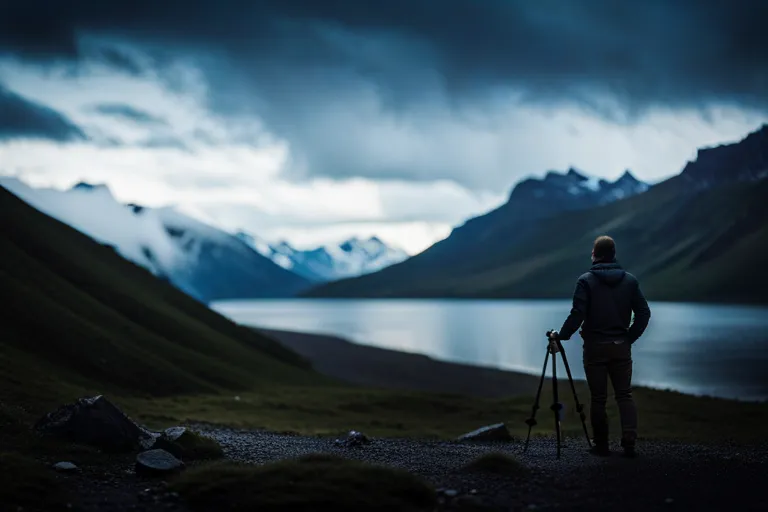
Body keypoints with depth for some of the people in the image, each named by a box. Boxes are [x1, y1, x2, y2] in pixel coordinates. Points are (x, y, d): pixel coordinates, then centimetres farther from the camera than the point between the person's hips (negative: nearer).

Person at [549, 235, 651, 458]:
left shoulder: (586, 281, -7)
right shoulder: (630, 280, 3)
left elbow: (577, 314, -13)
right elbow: (644, 313, 2)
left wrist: (561, 335, -1)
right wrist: (630, 337, 11)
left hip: (595, 347, -3)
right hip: (621, 347, 3)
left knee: (598, 398, 5)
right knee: (624, 395, 7)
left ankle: (601, 445, 9)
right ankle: (629, 442, -4)